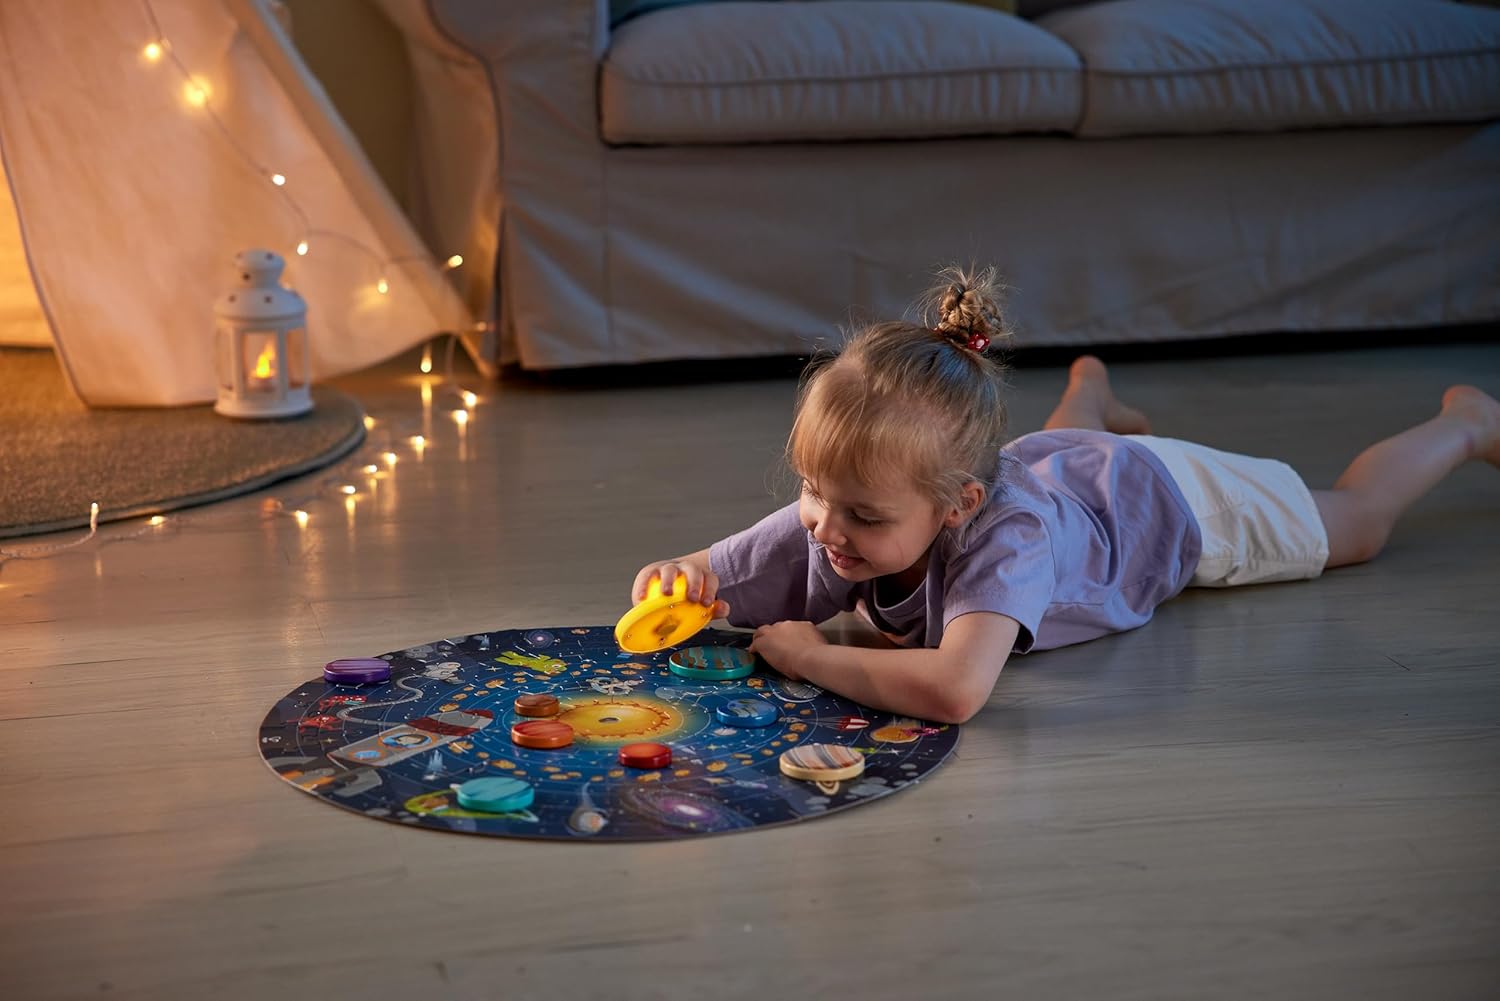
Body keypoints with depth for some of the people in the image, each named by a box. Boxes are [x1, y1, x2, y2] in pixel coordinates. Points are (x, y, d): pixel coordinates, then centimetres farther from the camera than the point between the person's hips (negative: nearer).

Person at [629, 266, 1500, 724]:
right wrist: (679, 580, -53)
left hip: (1163, 500, -4)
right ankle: (1089, 395, 76)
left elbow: (957, 689, -68)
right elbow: (707, 587, -30)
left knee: (1354, 523, 23)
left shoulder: (1004, 537, -53)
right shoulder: (832, 521, -37)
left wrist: (811, 656, -57)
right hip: (1052, 464, 4)